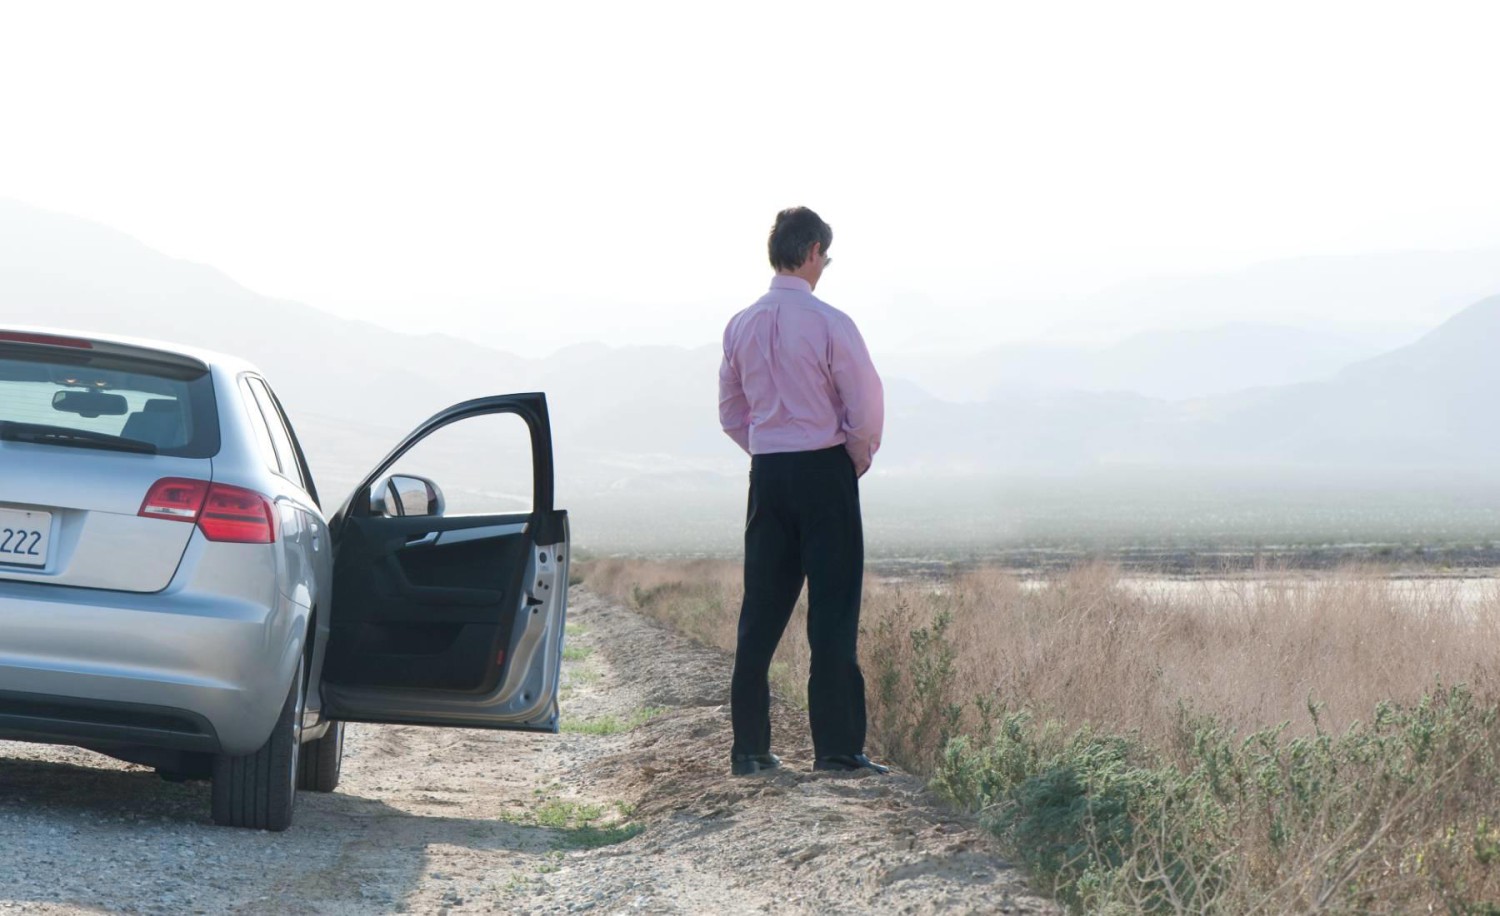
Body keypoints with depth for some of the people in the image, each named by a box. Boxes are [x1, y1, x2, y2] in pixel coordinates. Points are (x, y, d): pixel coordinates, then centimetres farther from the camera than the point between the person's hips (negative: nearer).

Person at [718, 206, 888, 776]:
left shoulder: (741, 327, 6)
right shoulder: (828, 323, -12)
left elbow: (730, 416, 13)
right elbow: (866, 410, -11)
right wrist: (859, 460, 6)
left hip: (766, 473, 5)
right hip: (825, 470, -5)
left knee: (762, 609, 8)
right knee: (833, 610, -2)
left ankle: (749, 747, 9)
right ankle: (836, 745, -4)